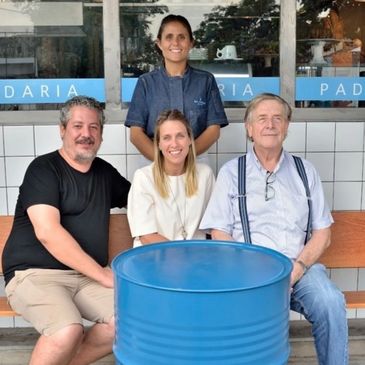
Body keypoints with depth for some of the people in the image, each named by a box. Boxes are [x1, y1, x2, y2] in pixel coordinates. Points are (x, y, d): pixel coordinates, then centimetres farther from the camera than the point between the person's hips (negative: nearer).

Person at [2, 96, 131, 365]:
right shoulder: (44, 168, -4)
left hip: (89, 275, 6)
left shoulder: (105, 171, 15)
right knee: (69, 330, -34)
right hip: (35, 273, -6)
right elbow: (47, 232, -16)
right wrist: (103, 275, -17)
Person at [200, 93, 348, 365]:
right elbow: (220, 234, 3)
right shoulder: (231, 172, 8)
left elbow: (322, 233, 12)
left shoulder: (305, 171, 14)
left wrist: (299, 267, -6)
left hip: (300, 265, 3)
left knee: (331, 304, -26)